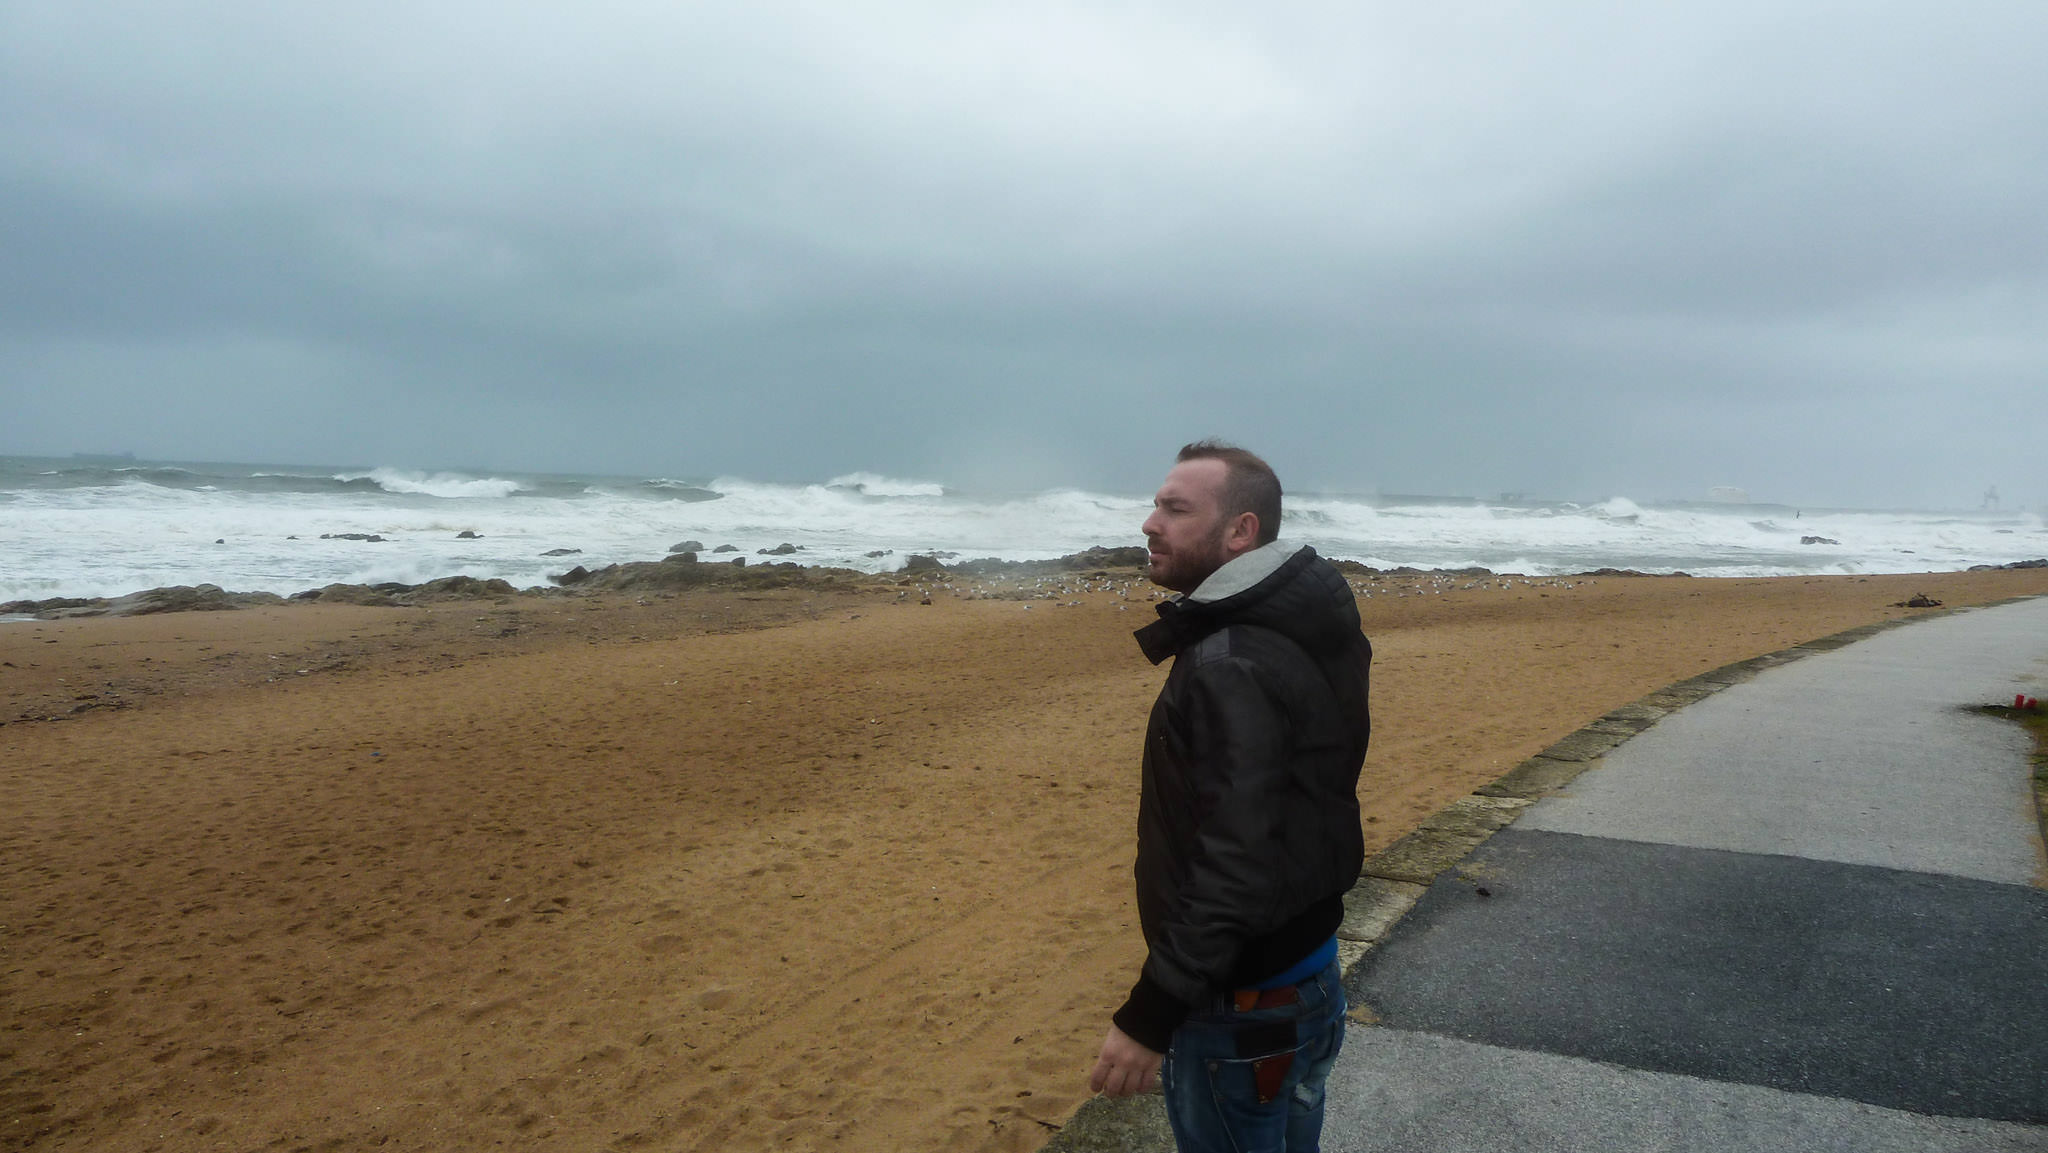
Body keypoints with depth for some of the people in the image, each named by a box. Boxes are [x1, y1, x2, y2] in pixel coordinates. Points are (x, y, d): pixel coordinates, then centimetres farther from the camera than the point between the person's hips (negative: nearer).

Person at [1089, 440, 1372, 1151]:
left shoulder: (1231, 667, -27)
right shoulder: (1304, 631, 4)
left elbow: (1234, 869, -31)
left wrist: (1148, 1019, -28)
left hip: (1243, 1005, -9)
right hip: (1308, 967, 9)